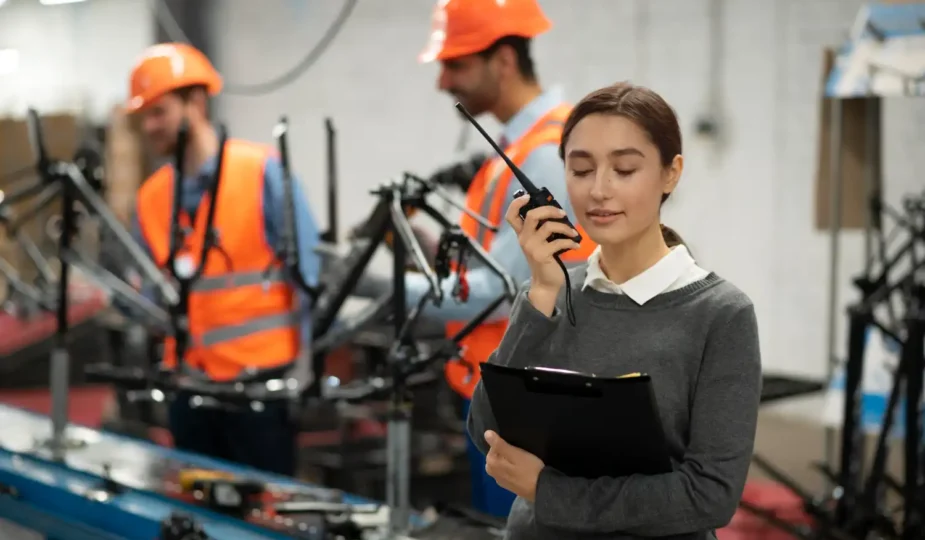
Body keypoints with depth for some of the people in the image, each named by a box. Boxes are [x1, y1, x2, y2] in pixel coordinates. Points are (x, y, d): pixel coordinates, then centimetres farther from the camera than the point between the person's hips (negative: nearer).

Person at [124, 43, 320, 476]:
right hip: (189, 381, 5)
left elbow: (308, 270, -9)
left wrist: (305, 360, -11)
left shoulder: (263, 171, -10)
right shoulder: (150, 197, 5)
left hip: (261, 378, -5)